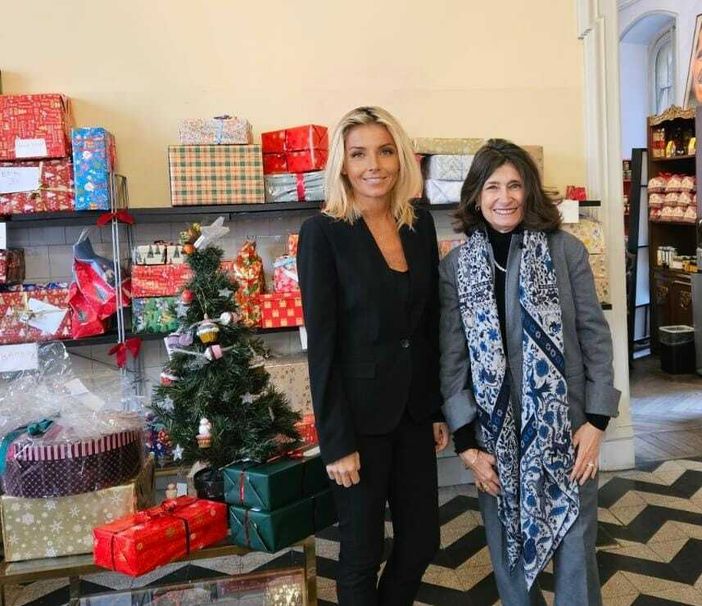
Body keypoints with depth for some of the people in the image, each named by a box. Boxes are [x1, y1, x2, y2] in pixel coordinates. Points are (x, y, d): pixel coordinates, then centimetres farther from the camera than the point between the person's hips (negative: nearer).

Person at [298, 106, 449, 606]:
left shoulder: (421, 225, 4)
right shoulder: (323, 232, -12)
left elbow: (431, 325, 9)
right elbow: (321, 343, -13)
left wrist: (440, 409, 10)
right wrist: (337, 440, -14)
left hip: (414, 409, 5)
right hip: (360, 414, -5)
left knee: (422, 540, 16)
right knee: (363, 551, 11)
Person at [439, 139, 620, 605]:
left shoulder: (566, 250, -2)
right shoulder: (454, 267, 0)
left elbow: (595, 336, 0)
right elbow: (453, 359, -1)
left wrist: (596, 421, -5)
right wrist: (467, 443, -5)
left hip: (565, 428, -1)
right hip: (495, 433, 1)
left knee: (575, 549, 8)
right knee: (509, 550, 13)